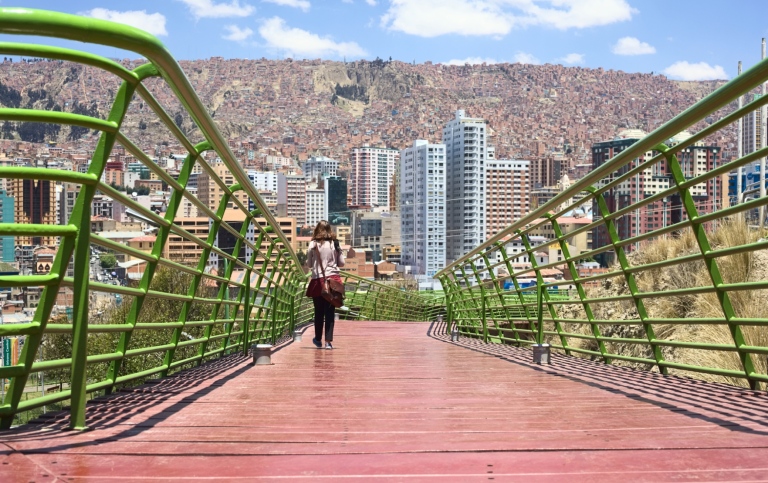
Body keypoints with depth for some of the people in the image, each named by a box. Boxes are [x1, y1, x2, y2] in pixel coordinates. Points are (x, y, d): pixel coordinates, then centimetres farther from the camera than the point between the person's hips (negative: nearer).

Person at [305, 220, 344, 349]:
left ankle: (318, 340, 24)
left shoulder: (313, 244, -2)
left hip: (318, 280, -1)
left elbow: (309, 264, 4)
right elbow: (342, 263, 7)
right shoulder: (335, 244, 2)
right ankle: (328, 341, -2)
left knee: (319, 311, 11)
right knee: (330, 311, 2)